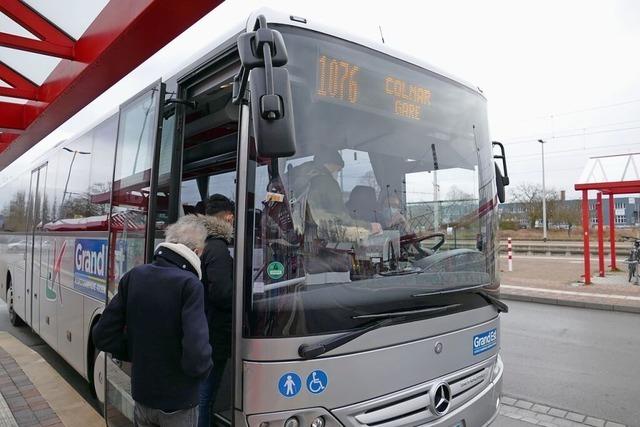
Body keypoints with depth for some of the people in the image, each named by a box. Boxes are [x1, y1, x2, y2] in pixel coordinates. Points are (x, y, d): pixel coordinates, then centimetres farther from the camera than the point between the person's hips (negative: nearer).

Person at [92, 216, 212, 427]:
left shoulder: (133, 276, -5)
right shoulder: (189, 285, -23)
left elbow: (103, 336, -1)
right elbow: (197, 354, -31)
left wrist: (137, 355, 9)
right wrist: (203, 370, -10)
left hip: (141, 395, 5)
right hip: (177, 403, -4)